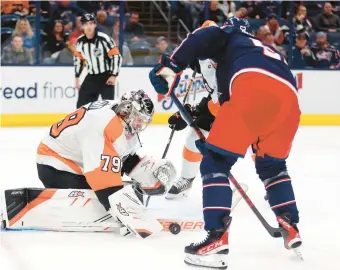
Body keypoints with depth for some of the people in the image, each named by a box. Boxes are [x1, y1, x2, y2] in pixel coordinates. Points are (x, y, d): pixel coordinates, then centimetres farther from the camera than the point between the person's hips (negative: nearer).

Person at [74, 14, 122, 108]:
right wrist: (77, 77, 14)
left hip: (106, 77, -5)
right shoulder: (80, 41, 0)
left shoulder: (104, 39, -18)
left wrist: (113, 75, -19)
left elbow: (116, 56, -15)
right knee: (81, 104, 6)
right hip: (91, 77, 5)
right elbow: (78, 59, 15)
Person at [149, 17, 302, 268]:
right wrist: (215, 137, 44)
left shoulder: (232, 38, 29)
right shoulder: (270, 52, 44)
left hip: (255, 89, -6)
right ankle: (291, 230, 24)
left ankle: (217, 240, -10)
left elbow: (204, 38, 5)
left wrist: (168, 68, 7)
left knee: (215, 162, 2)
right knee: (271, 165, 32)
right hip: (289, 99, 6)